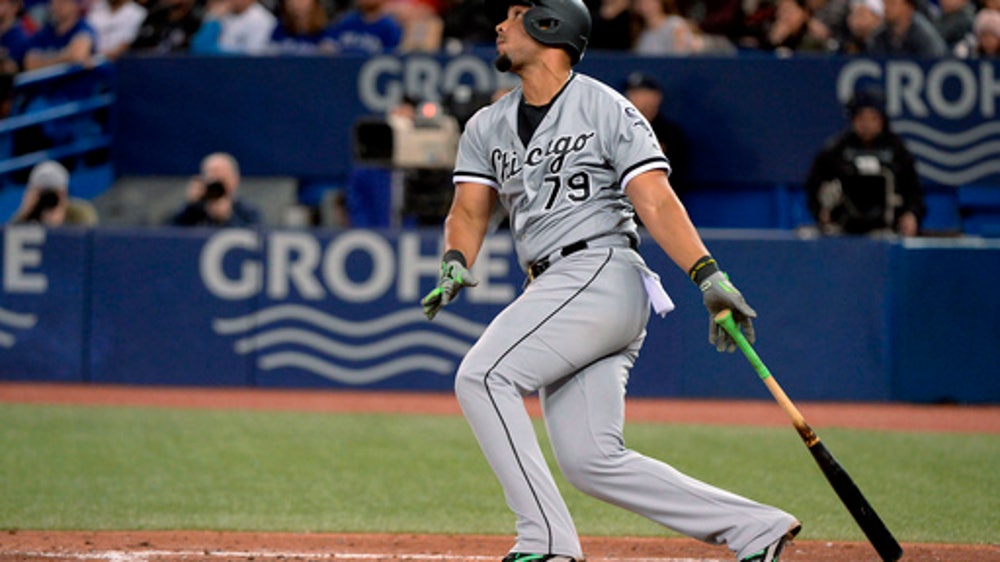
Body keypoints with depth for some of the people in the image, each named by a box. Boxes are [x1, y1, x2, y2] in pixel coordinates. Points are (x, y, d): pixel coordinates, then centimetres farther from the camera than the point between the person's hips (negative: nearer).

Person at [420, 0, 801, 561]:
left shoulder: (606, 109, -2)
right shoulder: (488, 128, 18)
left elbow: (656, 201, -10)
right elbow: (470, 210, 9)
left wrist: (710, 278, -21)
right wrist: (457, 263, -14)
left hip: (602, 273, -7)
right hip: (556, 290, 7)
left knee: (483, 376, -21)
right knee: (591, 460, 0)